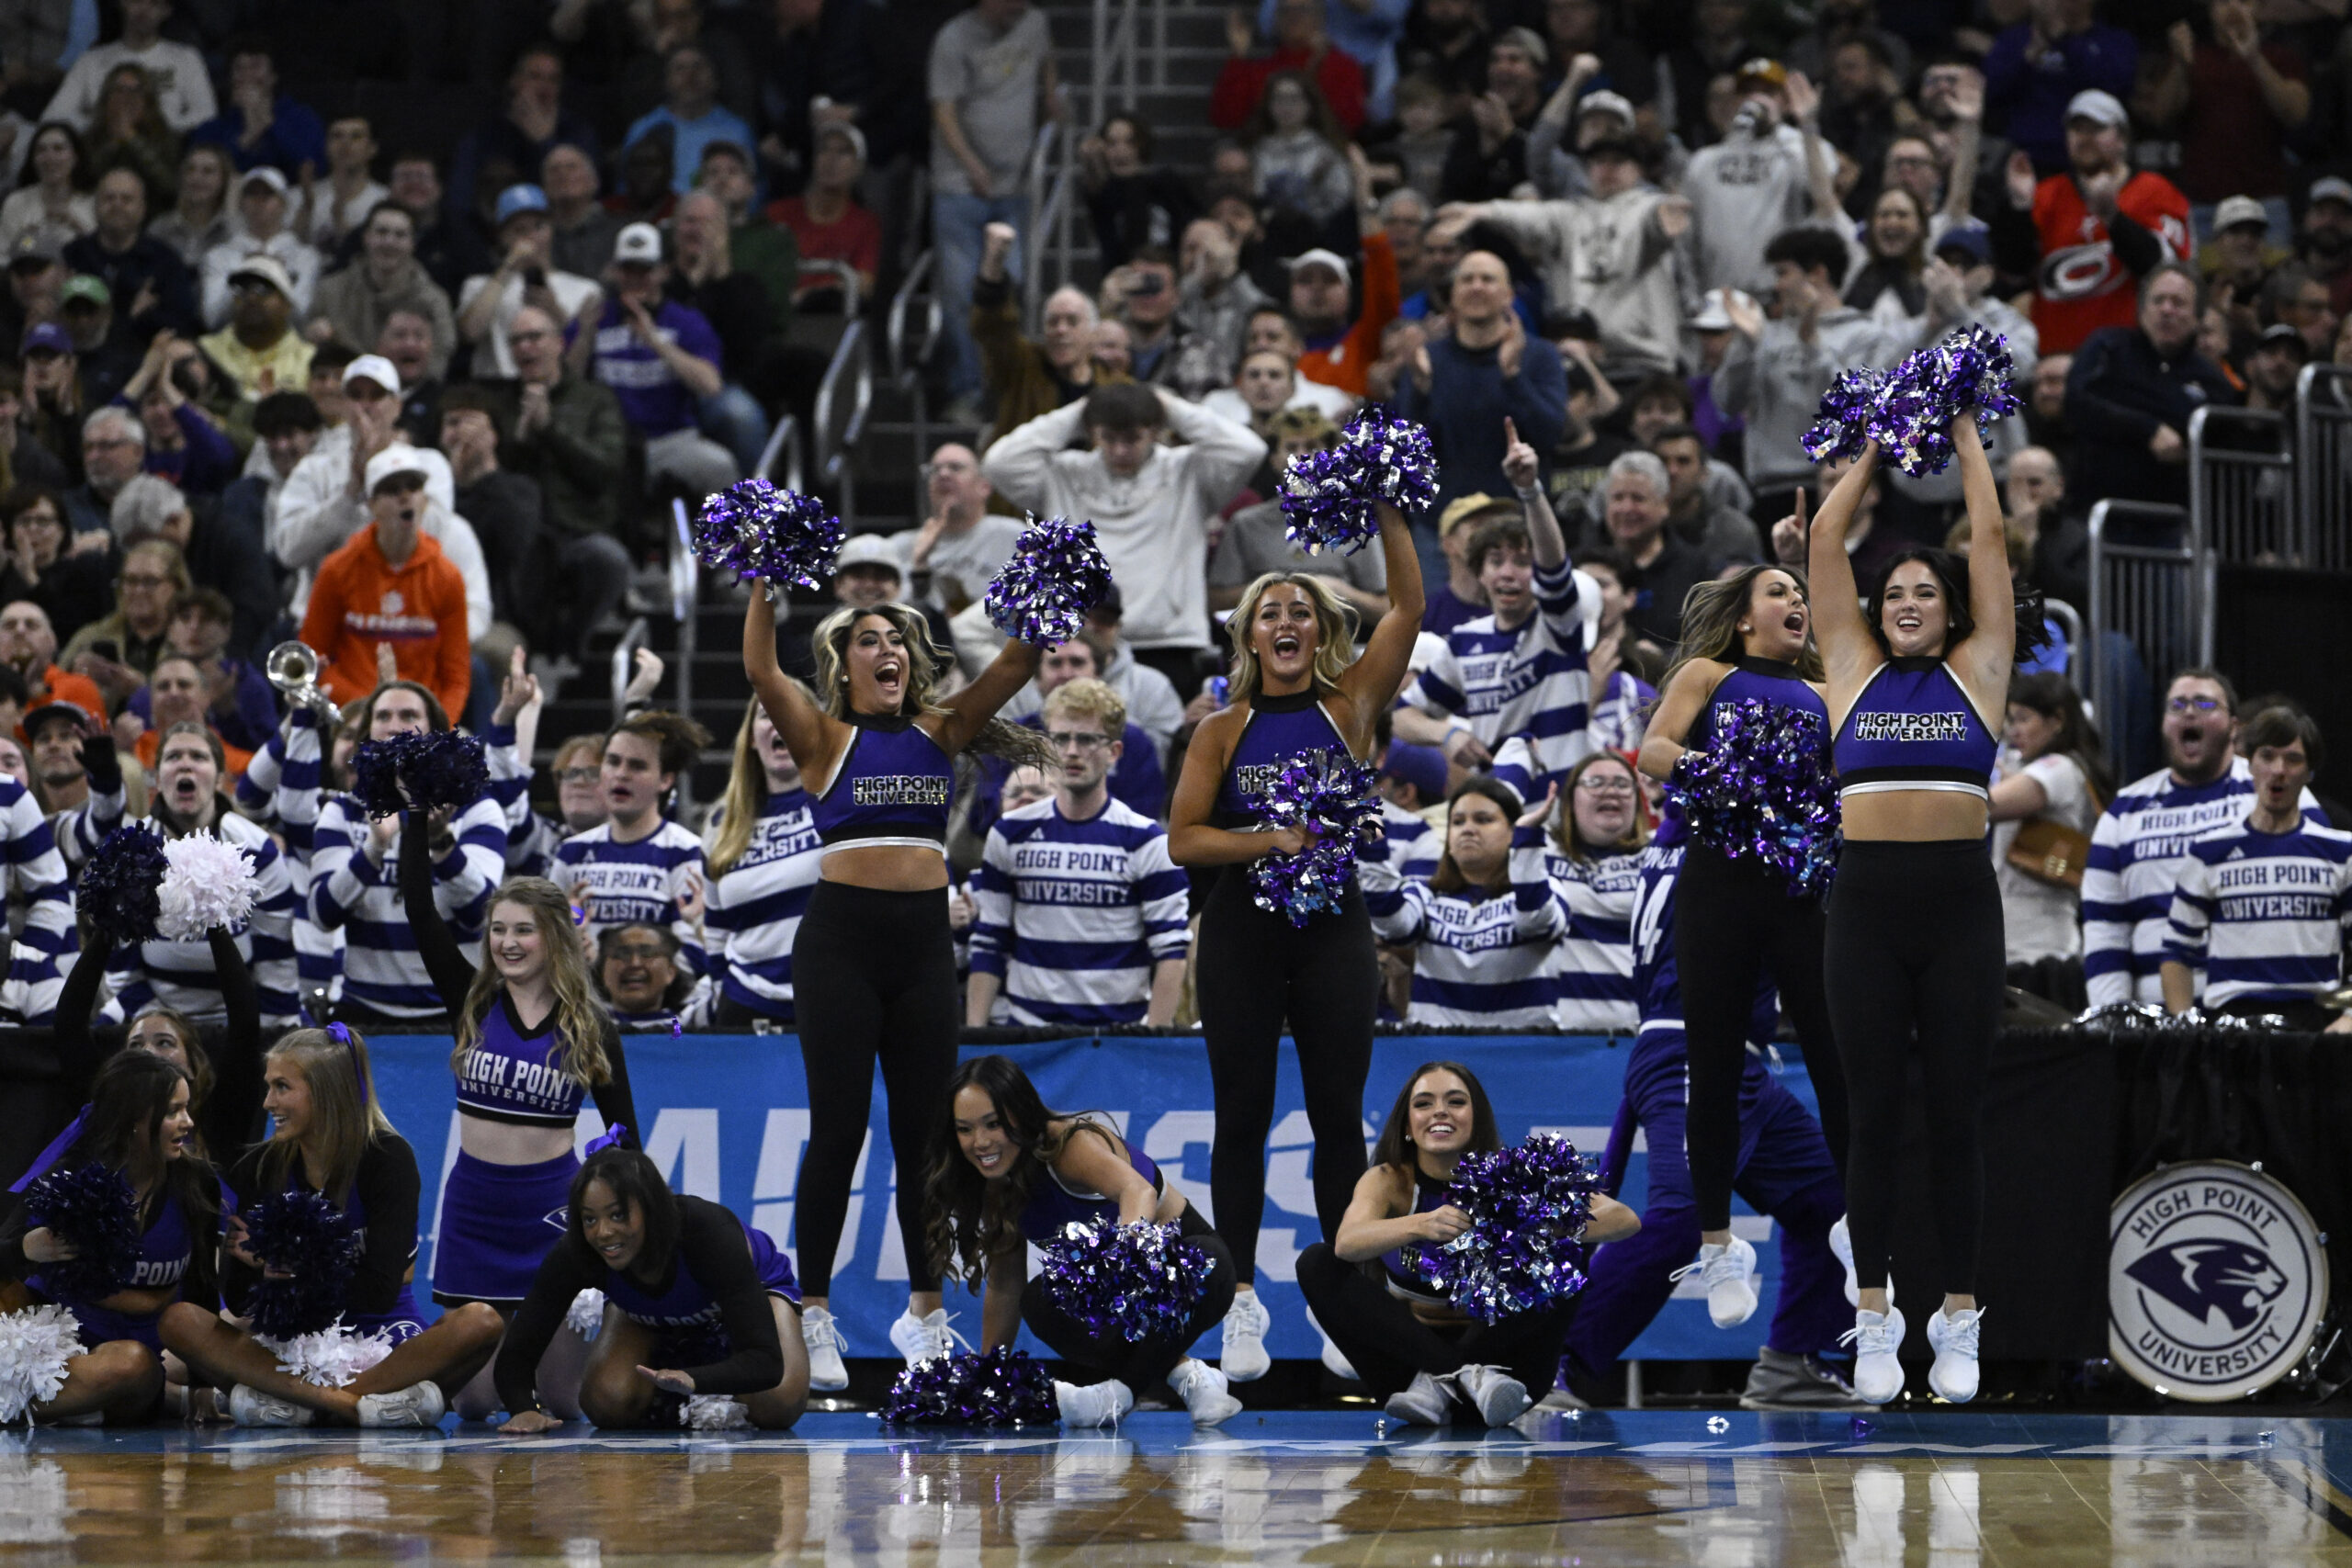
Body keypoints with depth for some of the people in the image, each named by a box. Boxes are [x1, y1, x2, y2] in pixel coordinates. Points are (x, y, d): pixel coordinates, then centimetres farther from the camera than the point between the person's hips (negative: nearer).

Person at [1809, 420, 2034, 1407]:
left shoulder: (1977, 671, 10)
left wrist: (1966, 441, 18)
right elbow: (1825, 540, 14)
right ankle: (1875, 1319, 7)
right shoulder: (1855, 671, 12)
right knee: (1874, 1119, 2)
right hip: (1867, 901, 1)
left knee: (1955, 1118, 2)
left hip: (1960, 901, -1)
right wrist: (1876, 448, 22)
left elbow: (1990, 538, 10)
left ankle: (1958, 1323, 7)